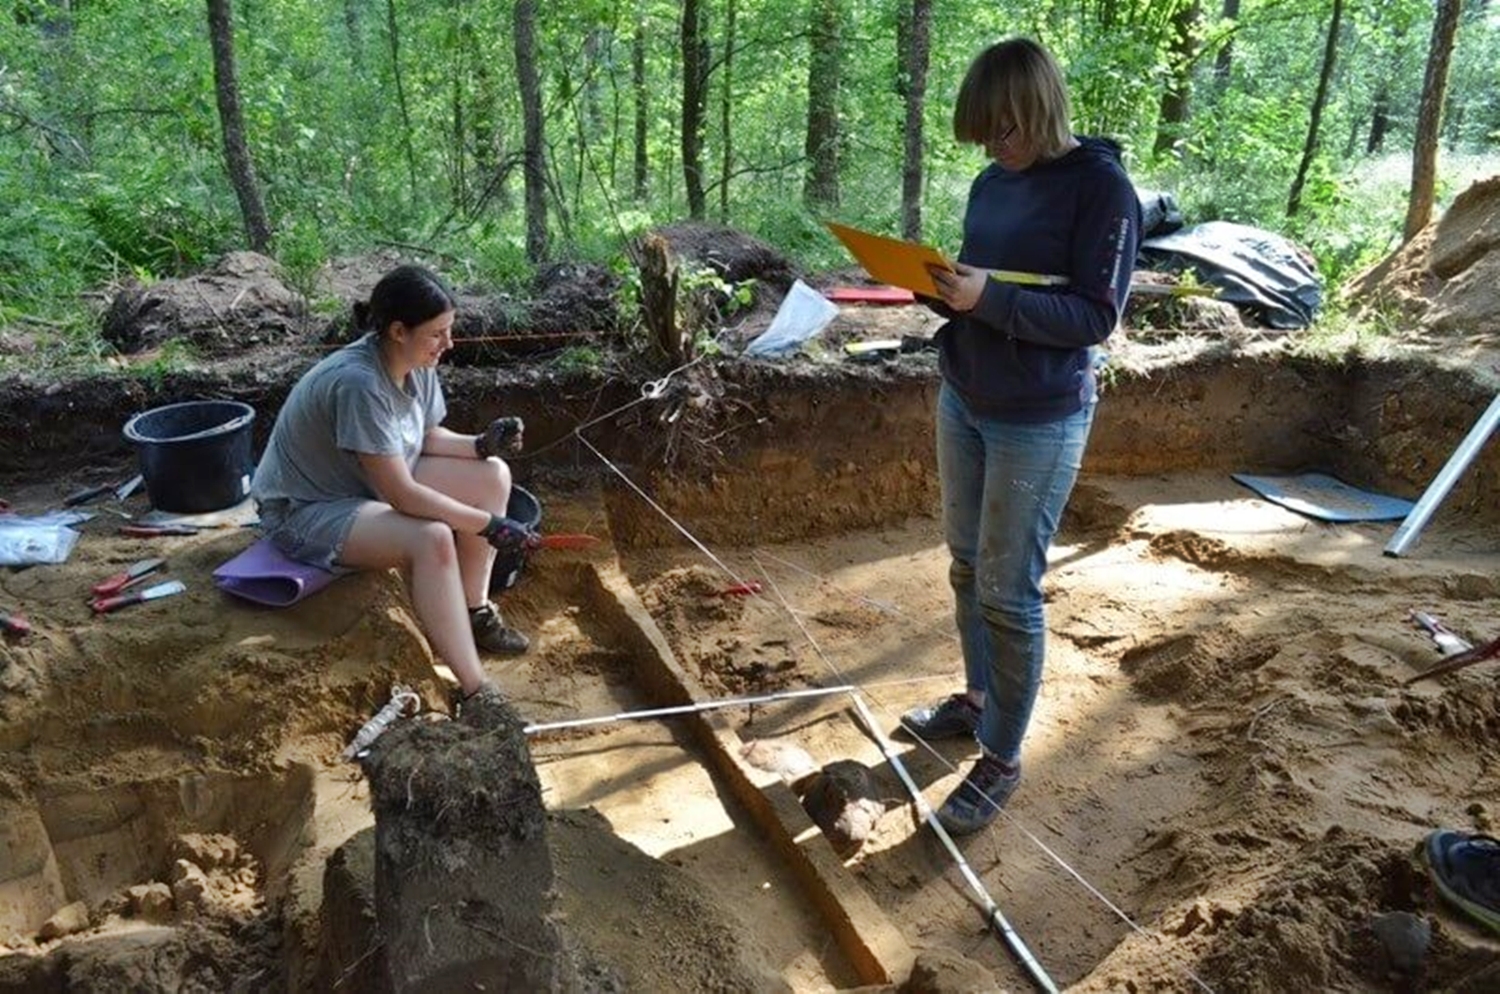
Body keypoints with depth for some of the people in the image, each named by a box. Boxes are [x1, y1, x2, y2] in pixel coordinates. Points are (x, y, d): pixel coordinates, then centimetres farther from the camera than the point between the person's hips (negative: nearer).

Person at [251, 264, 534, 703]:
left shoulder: (417, 364, -9)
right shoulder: (358, 383, -33)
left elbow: (427, 437, 6)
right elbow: (402, 494, -31)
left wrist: (480, 445, -13)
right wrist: (487, 524, -26)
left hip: (372, 483, 9)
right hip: (303, 511, -9)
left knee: (493, 475, -3)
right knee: (431, 539, -34)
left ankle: (474, 613, 5)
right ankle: (475, 692, -26)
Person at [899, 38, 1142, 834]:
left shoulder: (1102, 189, -13)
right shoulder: (992, 183, 8)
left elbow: (1095, 316, -18)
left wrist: (990, 298, -28)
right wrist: (934, 285, -8)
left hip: (1039, 423, -7)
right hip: (961, 400, 7)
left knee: (1009, 591, 0)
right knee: (968, 567, 16)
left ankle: (1002, 761, 15)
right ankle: (976, 699, 37)